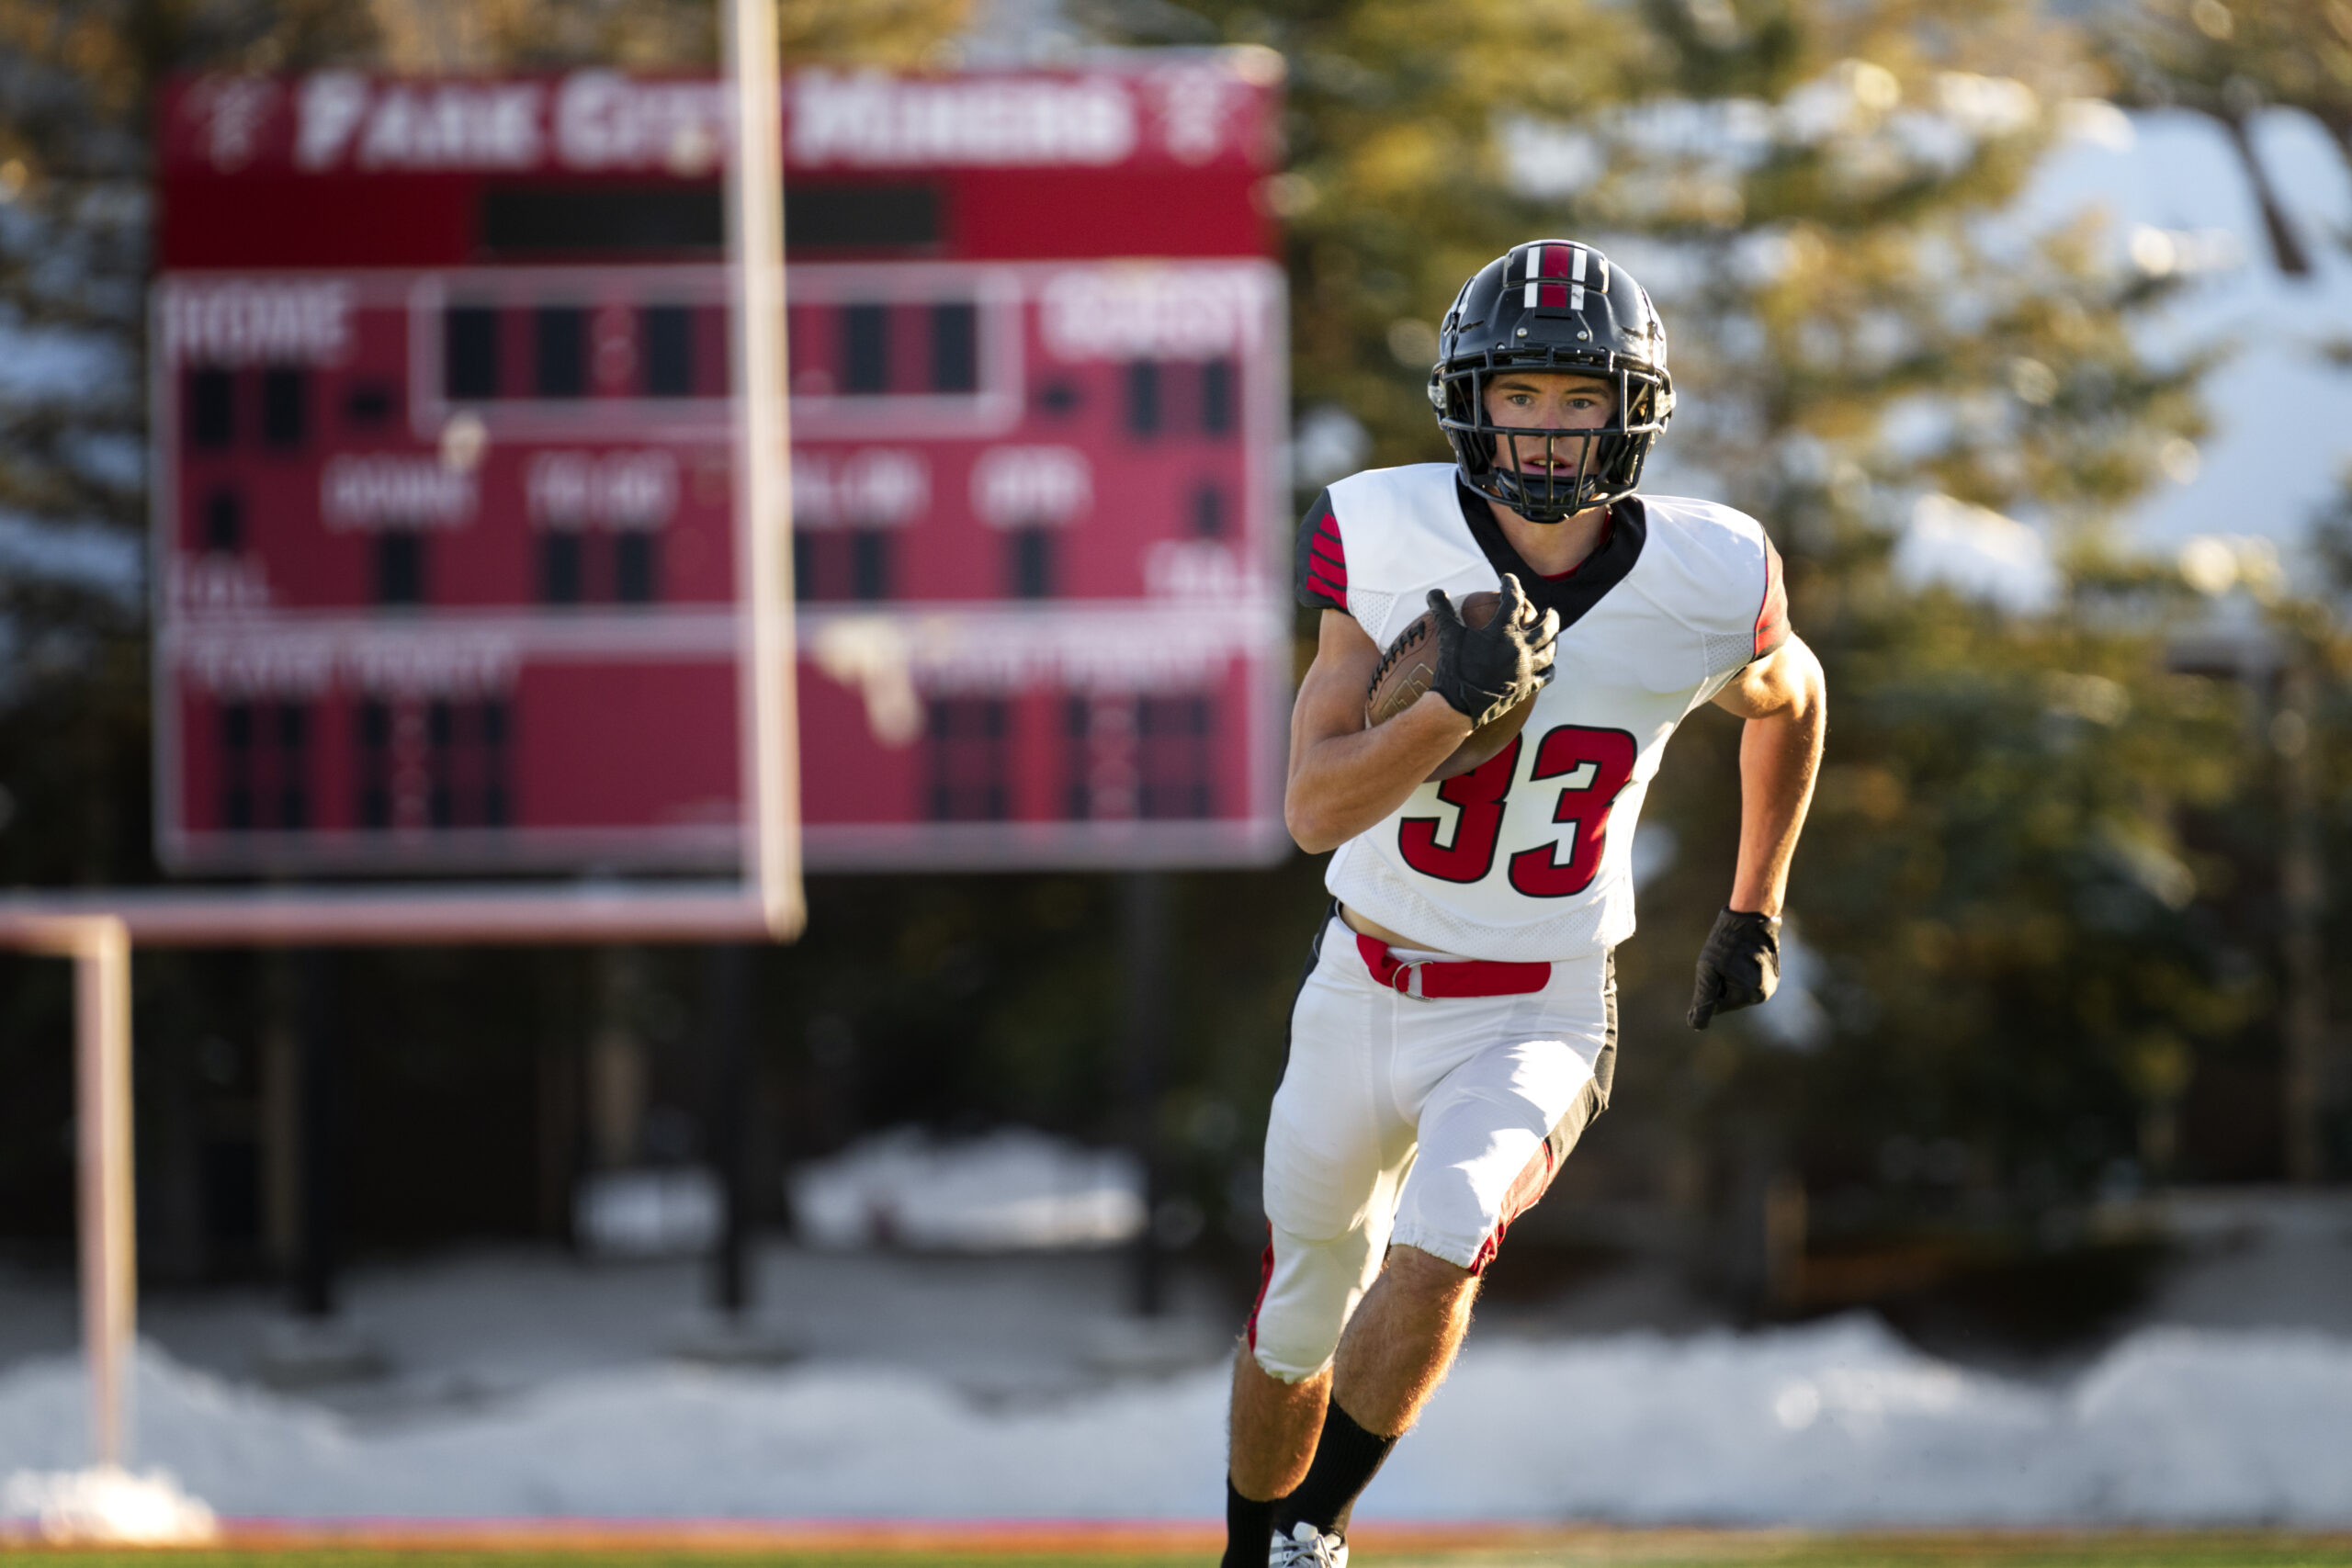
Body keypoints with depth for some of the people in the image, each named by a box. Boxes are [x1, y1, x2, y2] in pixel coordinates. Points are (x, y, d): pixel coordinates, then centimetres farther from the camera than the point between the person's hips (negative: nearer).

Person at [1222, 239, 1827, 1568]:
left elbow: (1788, 700, 12)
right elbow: (1314, 808, -16)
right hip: (1363, 996, 2)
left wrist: (1755, 910, 17)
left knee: (1434, 1257, -27)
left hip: (1537, 1021, -1)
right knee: (1297, 1330, 15)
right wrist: (1457, 703, -31)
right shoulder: (1390, 542, -14)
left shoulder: (1703, 585, -13)